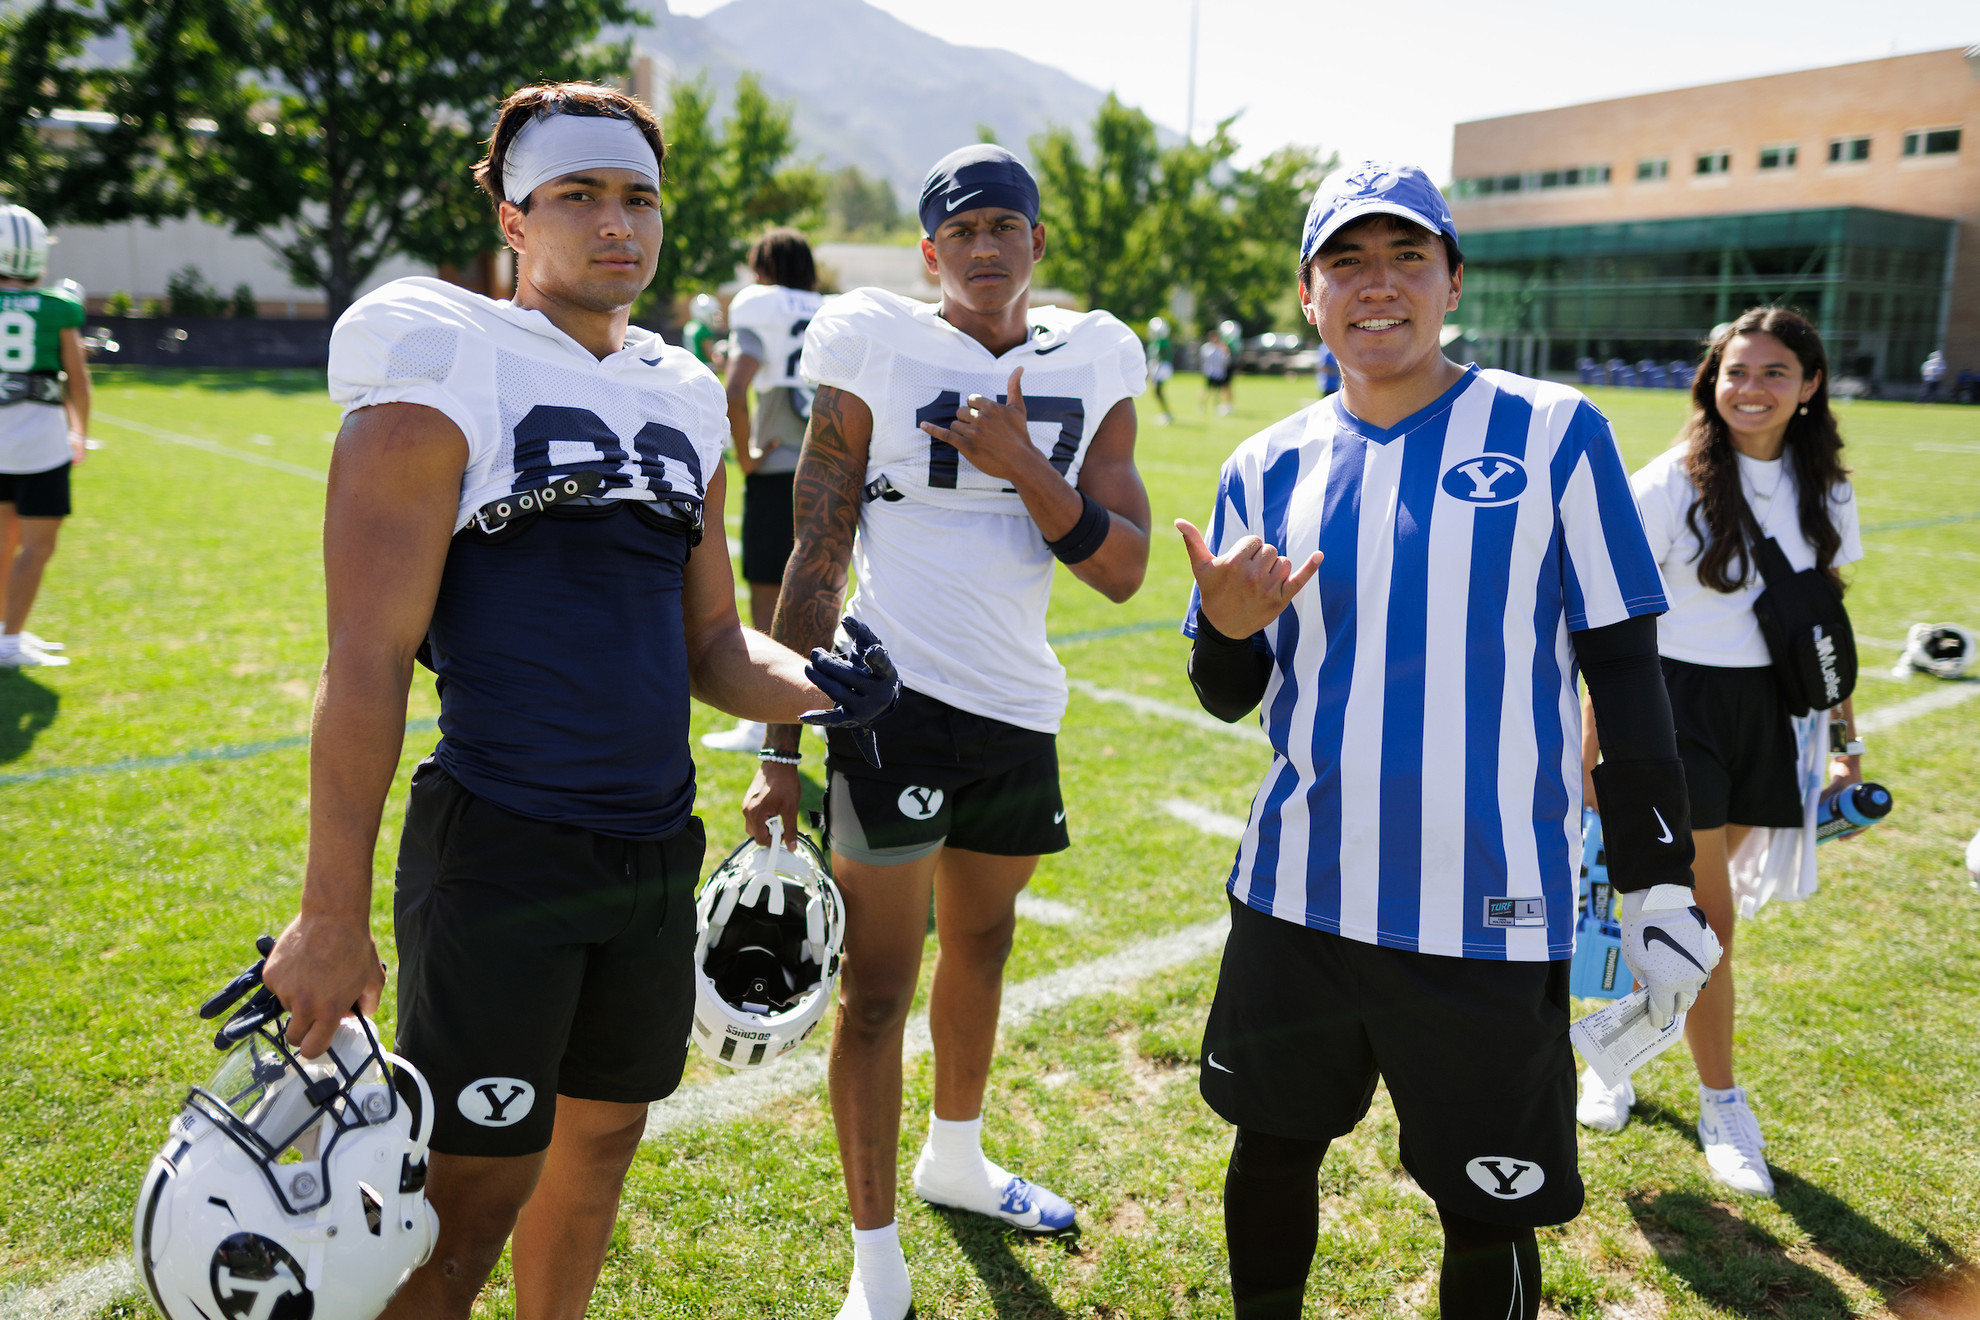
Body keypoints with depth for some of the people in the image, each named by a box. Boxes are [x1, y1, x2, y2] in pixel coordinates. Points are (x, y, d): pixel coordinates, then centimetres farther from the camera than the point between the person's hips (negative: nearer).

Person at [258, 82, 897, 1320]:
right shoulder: (443, 376, -8)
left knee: (600, 1137, 20)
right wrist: (333, 913, -13)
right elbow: (368, 658, -12)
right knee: (469, 1196, 3)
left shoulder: (681, 402, 11)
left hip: (659, 847, 6)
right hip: (500, 851, -6)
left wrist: (811, 685, -6)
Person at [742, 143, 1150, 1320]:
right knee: (880, 984, -1)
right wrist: (781, 747, -9)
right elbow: (815, 559, -6)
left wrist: (1020, 463, -16)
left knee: (982, 948, 21)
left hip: (1019, 710, 5)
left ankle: (956, 1158, 46)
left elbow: (1124, 570, -2)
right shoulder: (876, 351, -5)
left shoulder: (1092, 367, 5)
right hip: (894, 696, -4)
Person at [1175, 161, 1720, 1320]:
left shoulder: (1554, 433, -4)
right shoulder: (1270, 469, 4)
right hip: (1300, 893, 3)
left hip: (1493, 913, -3)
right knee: (1274, 1147, 19)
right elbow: (1232, 699, 8)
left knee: (1487, 1212, 9)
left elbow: (1624, 665, -1)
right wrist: (1231, 632, -14)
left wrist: (1657, 878, -1)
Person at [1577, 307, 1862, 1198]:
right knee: (1706, 915, -3)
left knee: (1673, 900, 10)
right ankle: (1723, 1107, 14)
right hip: (1674, 702, -4)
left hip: (1765, 713, 4)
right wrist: (1594, 752, -11)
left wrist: (1846, 738, 14)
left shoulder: (1824, 491, 4)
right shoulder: (1669, 484, -11)